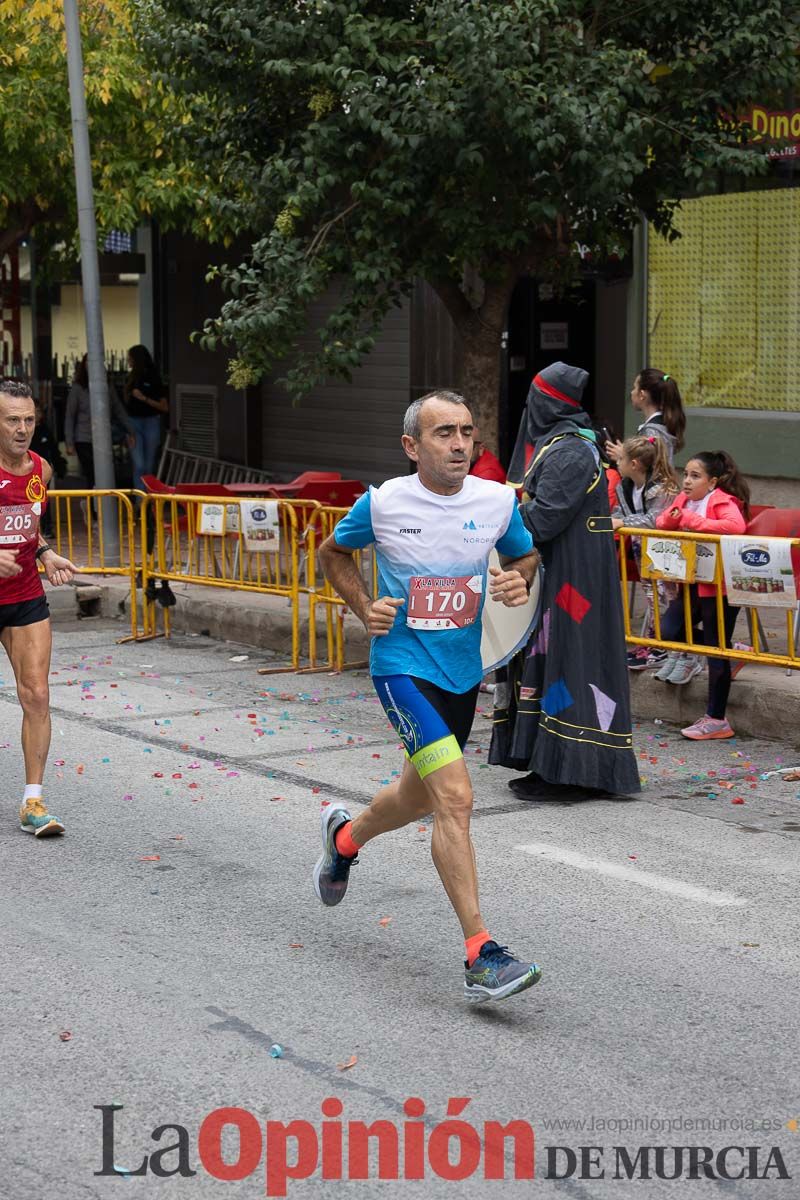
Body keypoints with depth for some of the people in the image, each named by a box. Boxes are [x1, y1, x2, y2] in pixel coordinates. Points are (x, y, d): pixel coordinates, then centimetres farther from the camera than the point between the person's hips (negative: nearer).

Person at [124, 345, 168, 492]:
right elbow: (126, 402, 14)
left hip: (151, 423, -2)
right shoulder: (131, 378, 9)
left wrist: (145, 398, -13)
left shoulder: (153, 379, -3)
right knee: (139, 465, -8)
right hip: (134, 423, 2)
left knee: (149, 466, 6)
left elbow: (165, 407, -7)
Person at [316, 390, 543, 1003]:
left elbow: (525, 555, 14)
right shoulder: (382, 502, -11)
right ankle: (480, 955, -20)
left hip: (463, 671, 5)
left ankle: (345, 836, 56)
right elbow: (334, 551, 8)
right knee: (456, 797, -21)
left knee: (421, 796, 23)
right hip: (403, 665, -5)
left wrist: (519, 582, -9)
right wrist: (364, 607, -6)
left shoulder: (498, 500, -4)